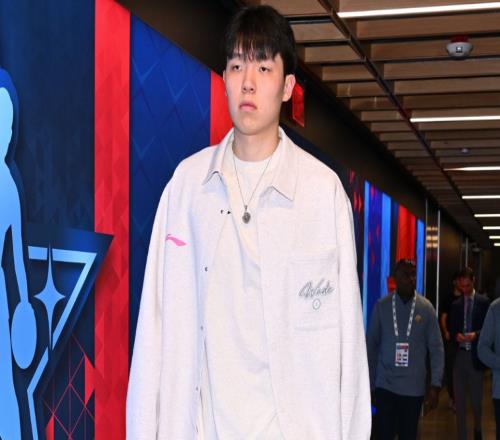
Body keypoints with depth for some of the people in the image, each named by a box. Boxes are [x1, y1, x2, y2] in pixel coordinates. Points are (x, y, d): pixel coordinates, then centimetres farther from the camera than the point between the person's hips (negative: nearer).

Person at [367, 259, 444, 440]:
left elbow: (436, 349, 0)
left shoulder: (426, 307, -1)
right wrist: (370, 383, 4)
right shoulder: (381, 306, -1)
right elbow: (371, 345, 4)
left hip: (413, 387, 0)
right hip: (384, 385, 0)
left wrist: (435, 385, -6)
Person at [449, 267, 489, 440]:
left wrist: (476, 334, -16)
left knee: (476, 398, 5)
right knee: (459, 399, 3)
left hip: (475, 356, -3)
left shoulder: (484, 302, 0)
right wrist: (456, 336, -7)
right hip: (459, 355, 3)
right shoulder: (455, 305, 11)